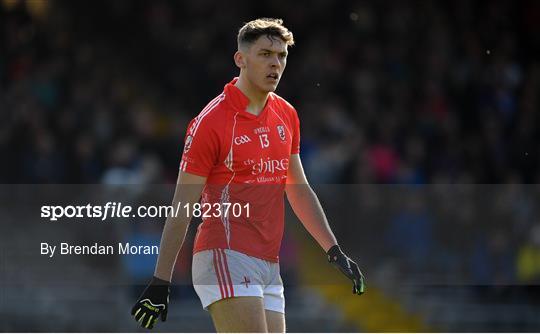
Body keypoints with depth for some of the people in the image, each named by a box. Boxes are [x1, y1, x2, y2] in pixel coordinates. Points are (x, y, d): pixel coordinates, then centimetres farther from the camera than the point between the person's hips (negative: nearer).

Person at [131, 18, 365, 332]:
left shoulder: (287, 115, 13)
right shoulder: (211, 121, -9)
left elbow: (299, 190, 22)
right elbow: (182, 208, -8)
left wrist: (335, 251, 18)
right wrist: (161, 282, -9)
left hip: (269, 266, 8)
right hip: (225, 258, -7)